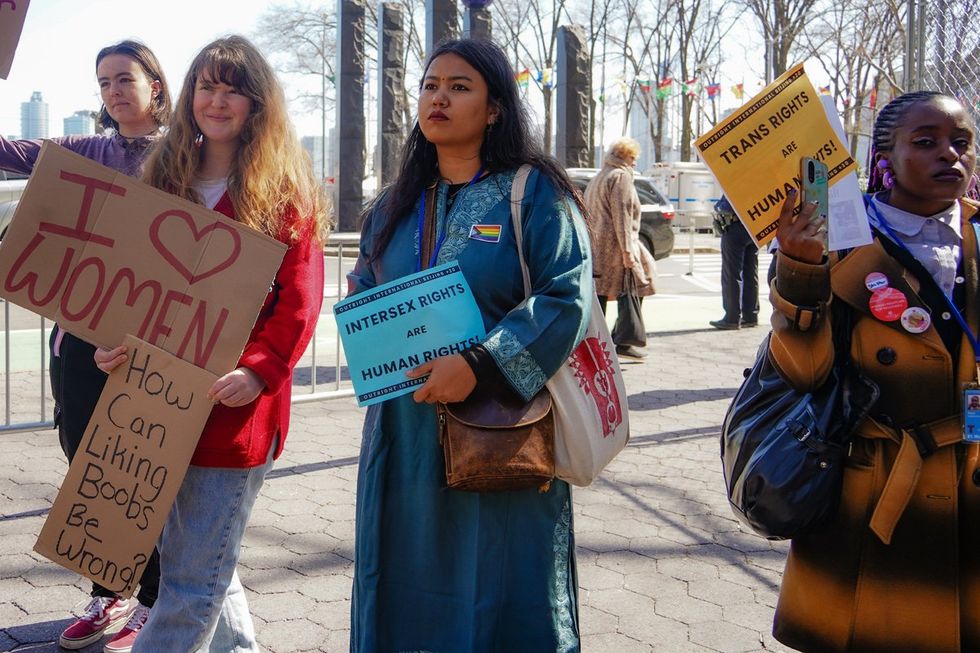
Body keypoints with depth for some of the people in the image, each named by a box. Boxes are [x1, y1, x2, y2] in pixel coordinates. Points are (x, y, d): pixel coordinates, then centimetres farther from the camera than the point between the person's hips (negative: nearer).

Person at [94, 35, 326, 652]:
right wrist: (114, 342, -5)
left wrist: (259, 370, -21)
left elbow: (301, 297, -8)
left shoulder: (284, 187, -2)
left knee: (193, 581, -1)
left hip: (234, 405, -5)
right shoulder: (164, 176, 12)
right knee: (204, 563, 16)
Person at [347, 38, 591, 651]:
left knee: (503, 602, 4)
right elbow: (362, 293, 22)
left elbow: (567, 297, -14)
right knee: (405, 598, 12)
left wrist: (479, 364, -24)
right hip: (404, 442, 5)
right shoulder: (395, 204, 14)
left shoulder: (533, 193, -4)